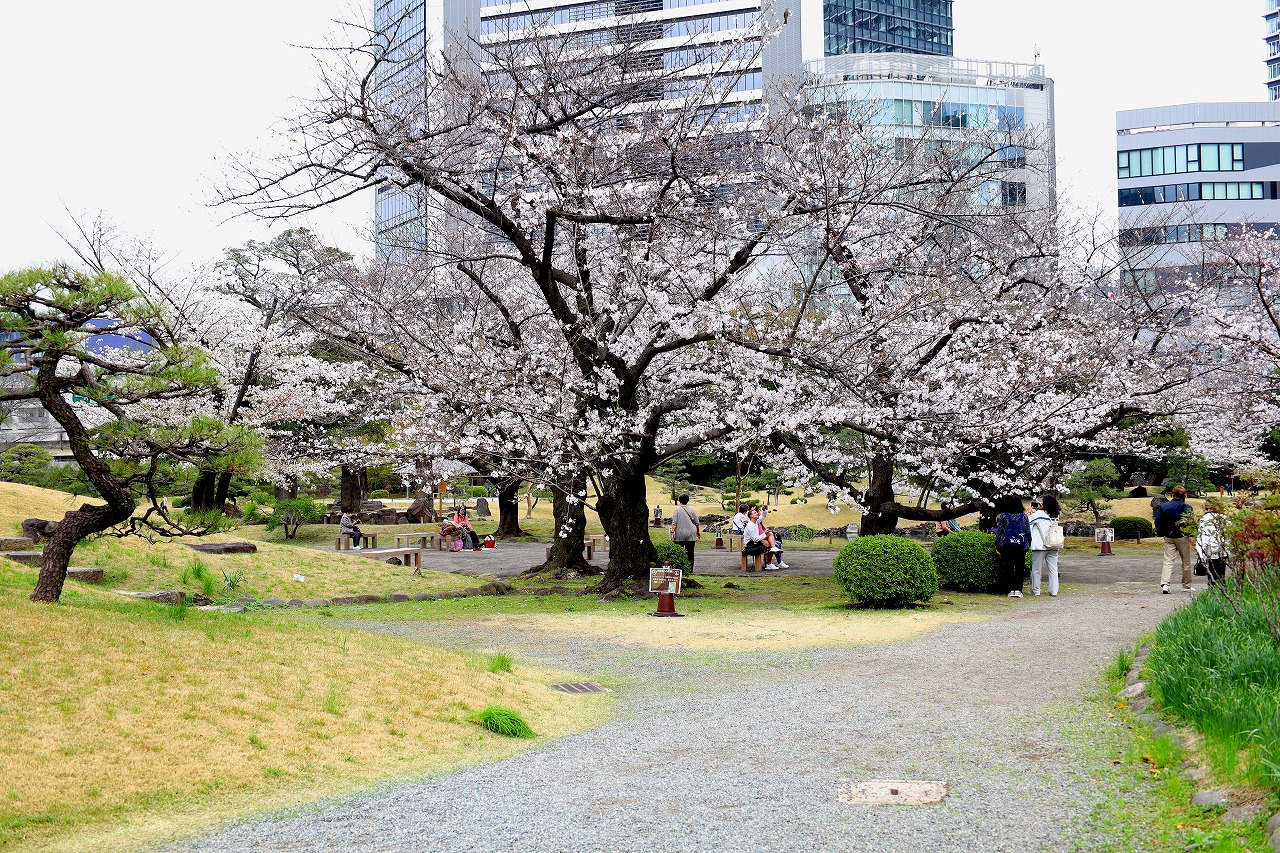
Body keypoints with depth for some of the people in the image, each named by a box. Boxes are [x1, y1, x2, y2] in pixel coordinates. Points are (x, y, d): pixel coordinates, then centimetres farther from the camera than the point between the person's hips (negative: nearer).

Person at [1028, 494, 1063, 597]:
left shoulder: (1038, 514, -11)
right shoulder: (1055, 516, 5)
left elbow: (1027, 522, -1)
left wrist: (1030, 512, 11)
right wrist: (1040, 509, 19)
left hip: (1040, 546, -5)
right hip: (1053, 546, 5)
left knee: (1036, 569, 4)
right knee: (1053, 569, 7)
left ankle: (1036, 591, 8)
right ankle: (1053, 591, 5)